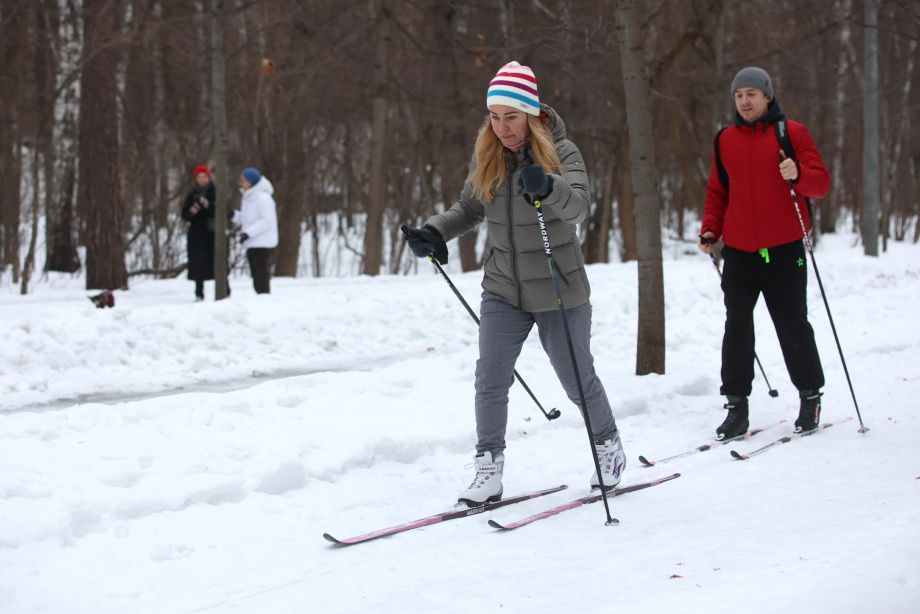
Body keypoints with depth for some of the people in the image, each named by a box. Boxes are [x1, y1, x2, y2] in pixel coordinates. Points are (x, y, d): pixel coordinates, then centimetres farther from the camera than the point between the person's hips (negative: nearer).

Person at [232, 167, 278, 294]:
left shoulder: (263, 197, -13)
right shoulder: (248, 197, 15)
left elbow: (267, 220, -20)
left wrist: (248, 232, -24)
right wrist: (234, 215, 2)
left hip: (263, 245, -9)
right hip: (252, 245, 9)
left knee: (262, 279, -11)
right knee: (257, 280, 11)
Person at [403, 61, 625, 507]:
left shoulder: (561, 152, -14)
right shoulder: (486, 156, 0)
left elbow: (579, 207, -31)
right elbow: (469, 210, 14)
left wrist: (547, 187, -52)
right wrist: (434, 231, -4)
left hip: (559, 291, -3)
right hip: (502, 289, 3)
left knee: (578, 379, 9)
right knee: (490, 378, -7)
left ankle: (608, 447, 33)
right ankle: (488, 469, 2)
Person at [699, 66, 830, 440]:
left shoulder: (791, 133, 0)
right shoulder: (725, 141, 10)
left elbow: (821, 183, -4)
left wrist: (798, 175, -24)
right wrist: (710, 230, 3)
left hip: (784, 251, -3)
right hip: (739, 252, 3)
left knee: (793, 325, 4)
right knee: (737, 328, 0)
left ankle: (810, 396, 19)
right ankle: (736, 405, 4)